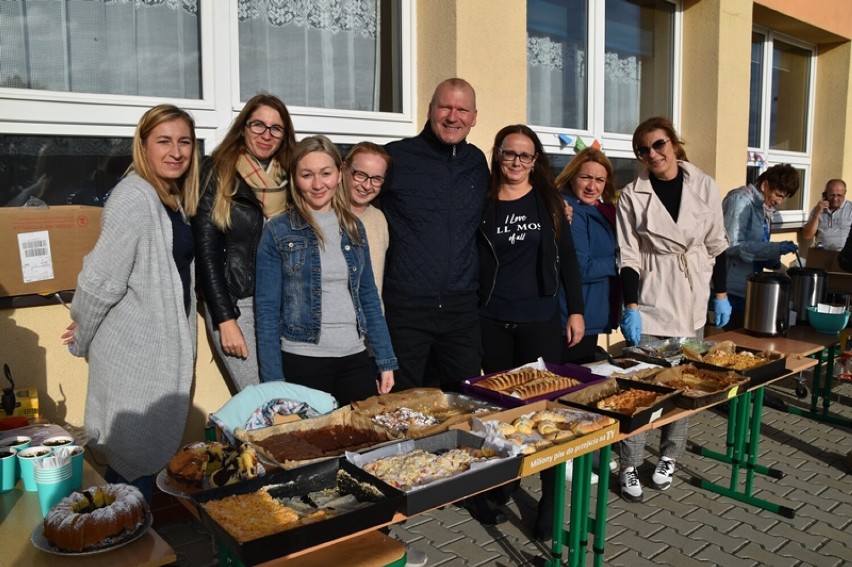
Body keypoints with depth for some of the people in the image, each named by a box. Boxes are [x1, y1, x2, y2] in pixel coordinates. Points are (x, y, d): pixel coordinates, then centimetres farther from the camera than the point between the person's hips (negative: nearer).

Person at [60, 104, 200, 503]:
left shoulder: (173, 198, 10)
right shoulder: (134, 197, -18)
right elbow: (101, 279, -20)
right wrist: (82, 338, -7)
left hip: (161, 347, 9)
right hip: (134, 351, -9)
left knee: (149, 455, 19)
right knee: (135, 460, 3)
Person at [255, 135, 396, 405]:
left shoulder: (354, 228, 8)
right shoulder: (277, 231, -4)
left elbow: (369, 297, 11)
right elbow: (267, 309, -5)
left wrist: (386, 361, 7)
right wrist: (273, 379, -9)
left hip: (356, 359, 4)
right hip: (302, 362, -4)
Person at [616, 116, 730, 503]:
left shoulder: (704, 187, 1)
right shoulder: (632, 196, -5)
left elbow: (716, 246, 8)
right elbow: (628, 257, -7)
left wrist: (721, 294, 7)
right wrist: (630, 307, -14)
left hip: (692, 302, 3)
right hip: (649, 303, -2)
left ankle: (668, 458, 26)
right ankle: (630, 466, 11)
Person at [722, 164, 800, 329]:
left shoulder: (764, 208, 14)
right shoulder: (741, 200, -13)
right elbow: (732, 245, -22)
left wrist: (773, 258, 0)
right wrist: (775, 248, -22)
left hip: (748, 289, 9)